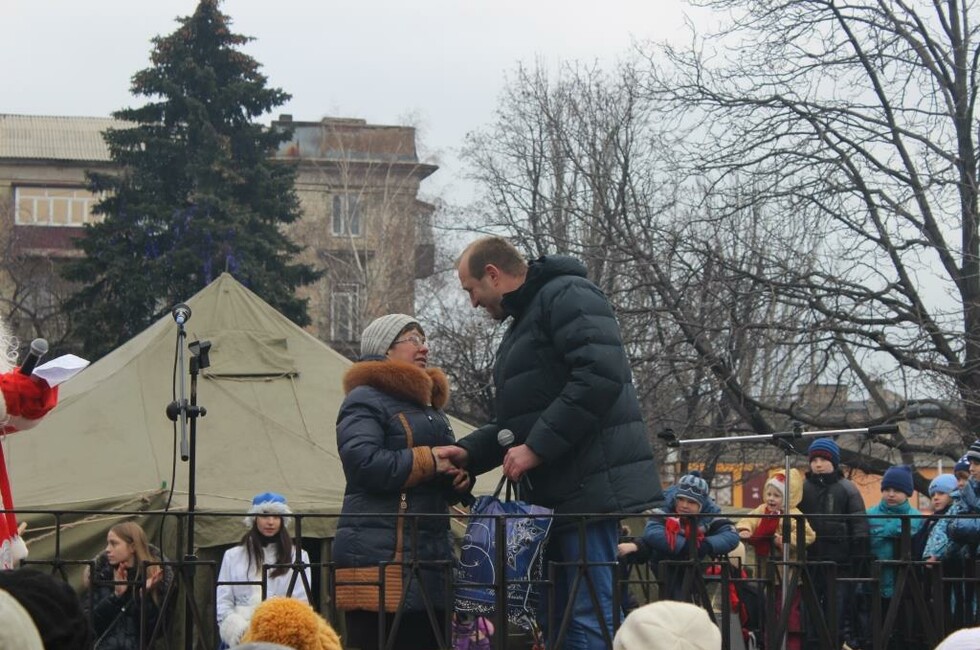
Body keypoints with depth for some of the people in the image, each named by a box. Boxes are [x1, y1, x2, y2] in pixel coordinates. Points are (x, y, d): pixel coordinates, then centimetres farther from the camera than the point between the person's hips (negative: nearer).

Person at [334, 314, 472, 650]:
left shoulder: (429, 405, 26)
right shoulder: (365, 401, -3)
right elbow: (364, 462, -20)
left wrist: (460, 480, 8)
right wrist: (427, 461, -13)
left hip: (429, 557, 9)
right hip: (379, 557, -9)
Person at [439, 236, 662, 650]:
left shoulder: (567, 296, -6)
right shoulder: (525, 321, 25)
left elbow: (600, 376, -21)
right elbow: (516, 418, 29)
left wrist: (537, 447, -19)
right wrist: (470, 452, 12)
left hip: (589, 487, -11)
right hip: (560, 493, 11)